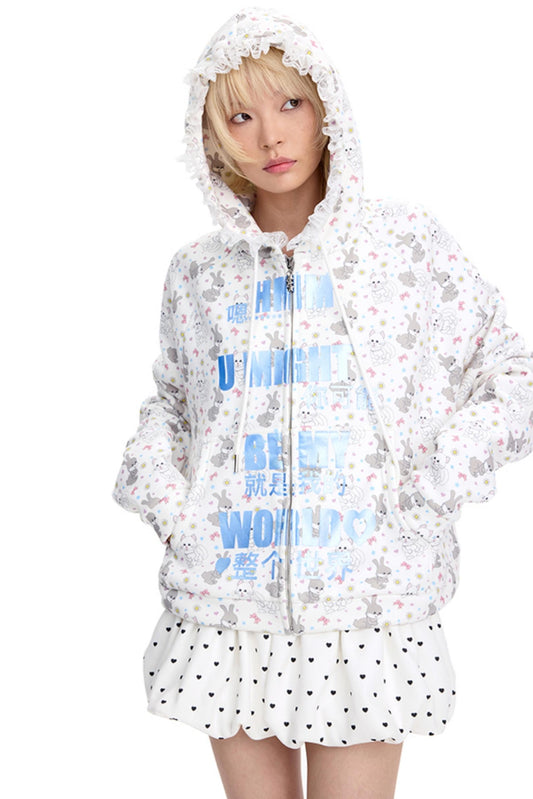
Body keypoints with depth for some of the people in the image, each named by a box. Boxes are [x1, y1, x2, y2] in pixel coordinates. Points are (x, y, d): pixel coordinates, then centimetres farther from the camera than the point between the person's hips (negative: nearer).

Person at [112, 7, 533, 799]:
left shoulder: (408, 242, -2)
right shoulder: (196, 271, 6)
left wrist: (438, 482, -8)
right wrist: (163, 497, 3)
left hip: (368, 603, -2)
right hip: (226, 602, 3)